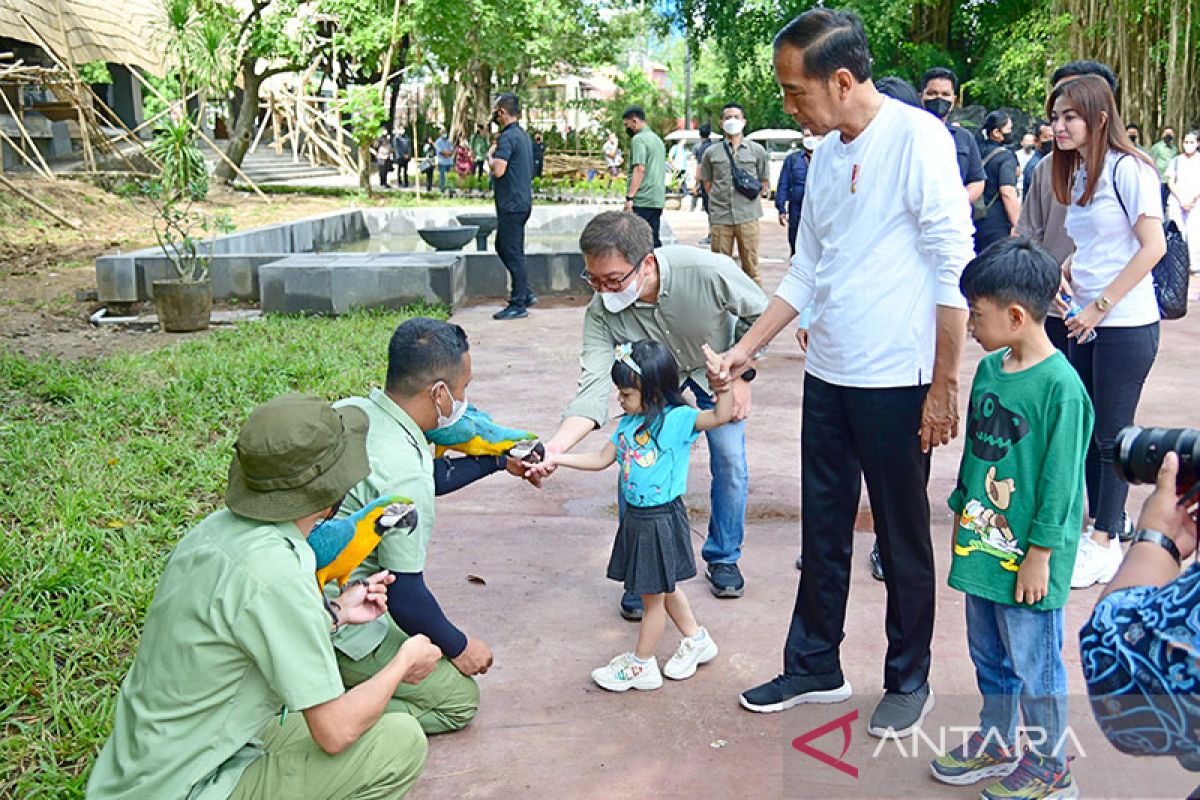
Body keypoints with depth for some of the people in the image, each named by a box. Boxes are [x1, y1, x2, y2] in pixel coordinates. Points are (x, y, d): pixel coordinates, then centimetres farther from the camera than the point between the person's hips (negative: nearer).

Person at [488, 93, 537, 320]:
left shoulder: (507, 137, -16)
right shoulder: (524, 135, 14)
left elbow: (498, 170, -26)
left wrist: (491, 155, -6)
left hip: (511, 204, -10)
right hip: (522, 201, 10)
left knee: (513, 253, -4)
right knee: (503, 247, 18)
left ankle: (518, 305, 2)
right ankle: (525, 293, 20)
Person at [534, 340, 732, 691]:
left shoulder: (678, 419, -17)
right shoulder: (629, 423, 5)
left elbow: (721, 415, -29)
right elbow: (602, 459, 12)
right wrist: (557, 459, 6)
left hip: (661, 520, -8)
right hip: (635, 517, 8)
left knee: (654, 594, 8)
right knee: (664, 588, 23)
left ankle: (641, 665, 24)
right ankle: (696, 640, 43)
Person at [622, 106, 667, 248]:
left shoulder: (638, 139, -7)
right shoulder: (657, 139, 21)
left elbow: (639, 169, -18)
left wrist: (629, 197, -19)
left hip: (642, 201, -9)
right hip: (658, 200, 9)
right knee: (654, 240, 10)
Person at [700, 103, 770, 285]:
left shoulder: (757, 151, 9)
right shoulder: (711, 153, 10)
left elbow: (765, 183, 15)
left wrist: (750, 199, 6)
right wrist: (720, 200, 8)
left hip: (748, 216, -1)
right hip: (720, 217, 1)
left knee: (751, 266, 1)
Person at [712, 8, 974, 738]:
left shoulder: (917, 139, -13)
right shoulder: (827, 152, 10)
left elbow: (955, 271, -14)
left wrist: (944, 385, -14)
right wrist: (747, 348, 12)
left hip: (896, 382, -7)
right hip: (828, 376, 7)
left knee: (903, 540, 8)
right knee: (823, 532, 15)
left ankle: (909, 681, 26)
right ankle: (816, 667, 31)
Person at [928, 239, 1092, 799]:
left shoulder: (1061, 386, -20)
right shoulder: (989, 369, 3)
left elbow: (1060, 480, -17)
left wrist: (1040, 554, -14)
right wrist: (961, 515, 17)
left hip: (1026, 557, -8)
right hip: (982, 543, 8)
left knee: (1034, 663, 8)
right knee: (988, 654, 21)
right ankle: (996, 742, 41)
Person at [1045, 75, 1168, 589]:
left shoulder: (1127, 169, -12)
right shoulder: (1077, 173, 13)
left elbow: (1153, 246, -16)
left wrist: (1101, 305, -16)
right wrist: (1066, 274, 2)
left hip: (1125, 325, -8)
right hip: (1086, 324, 8)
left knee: (1111, 436, 0)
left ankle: (1105, 543, 12)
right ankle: (1100, 524, 24)